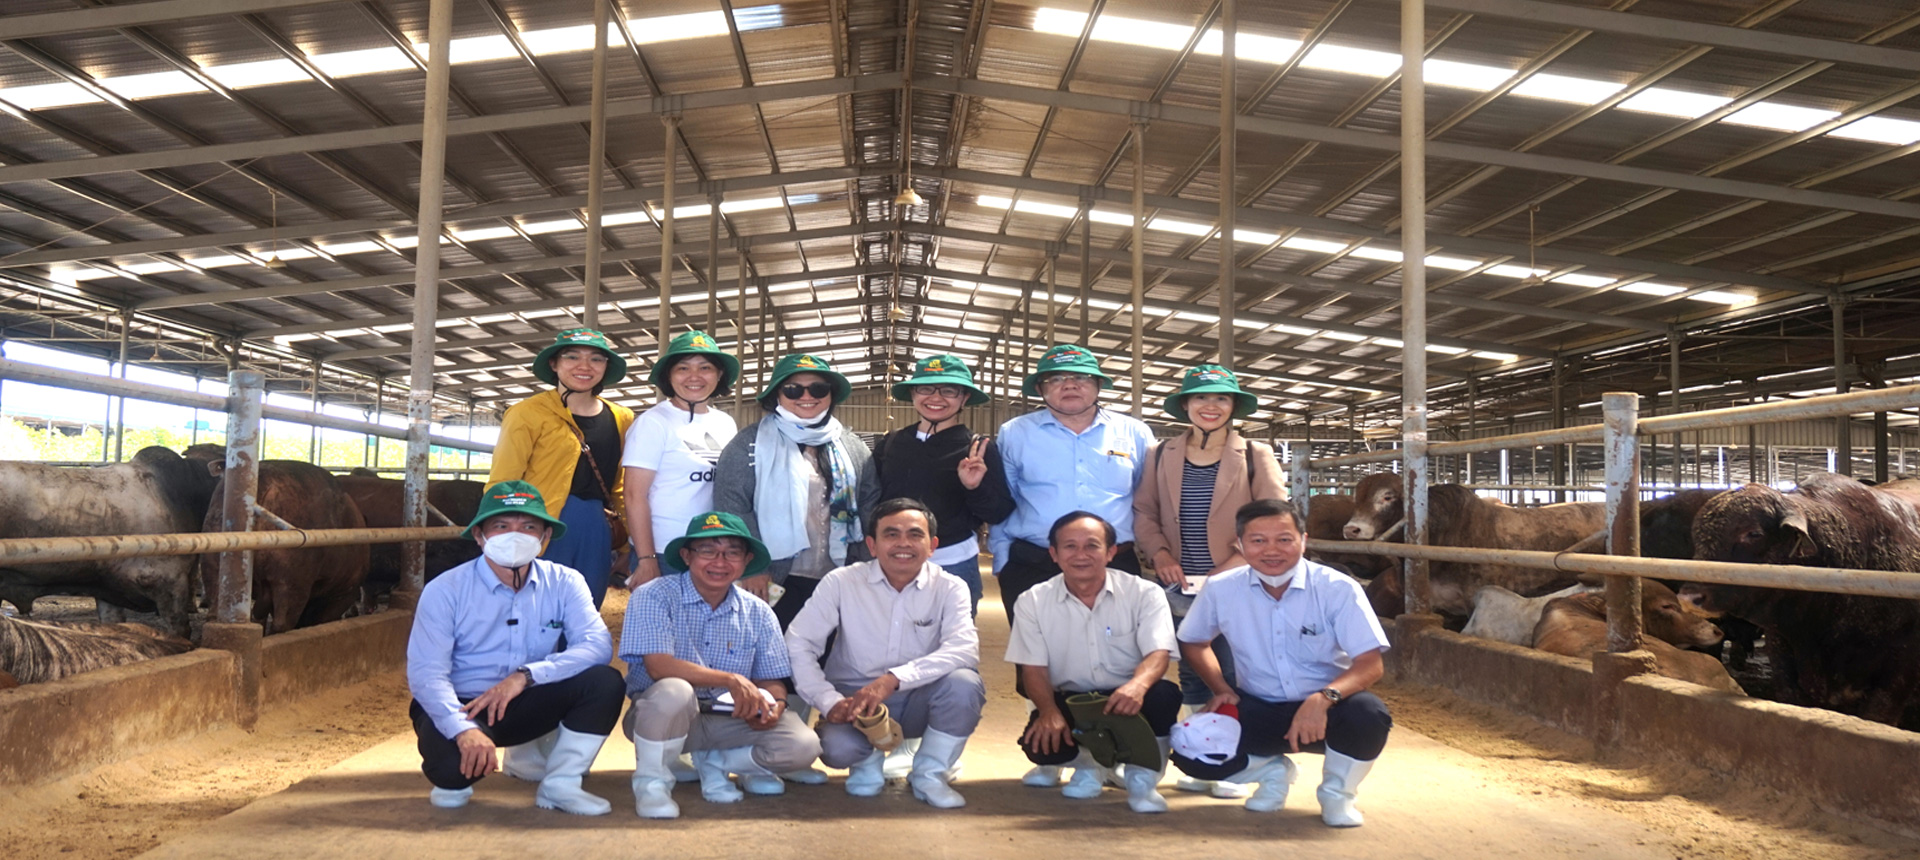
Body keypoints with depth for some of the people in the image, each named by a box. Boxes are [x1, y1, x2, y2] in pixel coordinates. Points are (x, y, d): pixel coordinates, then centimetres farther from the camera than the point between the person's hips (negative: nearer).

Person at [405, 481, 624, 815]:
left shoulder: (564, 583, -5)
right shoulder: (446, 590, -11)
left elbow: (598, 645, -19)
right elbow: (425, 672, -19)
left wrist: (525, 675, -33)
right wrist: (465, 729, -37)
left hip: (527, 705, 2)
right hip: (461, 706, -2)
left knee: (604, 681, -22)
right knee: (452, 761, -35)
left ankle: (559, 784, -7)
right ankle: (455, 780, 5)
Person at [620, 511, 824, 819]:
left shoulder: (757, 613, 4)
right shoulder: (654, 597, -10)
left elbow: (772, 679, 4)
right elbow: (658, 665, -23)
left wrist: (773, 706, -21)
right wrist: (731, 680, -30)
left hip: (728, 719, 4)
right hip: (666, 716, -4)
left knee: (802, 746, -19)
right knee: (674, 690, -39)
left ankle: (713, 763, 8)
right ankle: (651, 781, -10)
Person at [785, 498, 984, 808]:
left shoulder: (949, 588, -8)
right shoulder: (841, 583, -7)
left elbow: (964, 649, -24)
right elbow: (798, 645, -8)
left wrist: (894, 679, -37)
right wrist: (829, 702, -23)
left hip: (918, 702, 1)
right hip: (854, 701, -1)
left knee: (964, 683, -29)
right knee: (837, 748, -32)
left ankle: (930, 774, -2)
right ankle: (868, 759, 8)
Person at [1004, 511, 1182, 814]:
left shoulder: (1145, 593, -7)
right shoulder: (1034, 601, -2)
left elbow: (1157, 654, -20)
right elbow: (1033, 668, -4)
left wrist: (1138, 685, -44)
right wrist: (1049, 712, -26)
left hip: (1126, 702, -1)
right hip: (1068, 704, 1)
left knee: (1164, 694, -33)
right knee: (1040, 741, -30)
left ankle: (1142, 777, -5)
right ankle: (1085, 762, 8)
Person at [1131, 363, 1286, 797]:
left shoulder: (1255, 456, -1)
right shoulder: (1161, 456, 7)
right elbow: (1144, 513, 10)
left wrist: (1239, 562, -14)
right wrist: (1160, 554, -6)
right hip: (1182, 586, 3)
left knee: (1232, 678, -1)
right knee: (1191, 676, 10)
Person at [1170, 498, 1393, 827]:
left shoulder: (1338, 589, -15)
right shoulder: (1220, 590, -7)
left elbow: (1370, 663, -19)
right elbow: (1194, 642, 12)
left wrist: (1323, 698, -37)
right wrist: (1221, 688, -4)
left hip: (1324, 712, -2)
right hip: (1257, 710, 2)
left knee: (1368, 713, -35)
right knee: (1189, 750, -22)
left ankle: (1337, 791, 0)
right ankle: (1271, 769, 12)